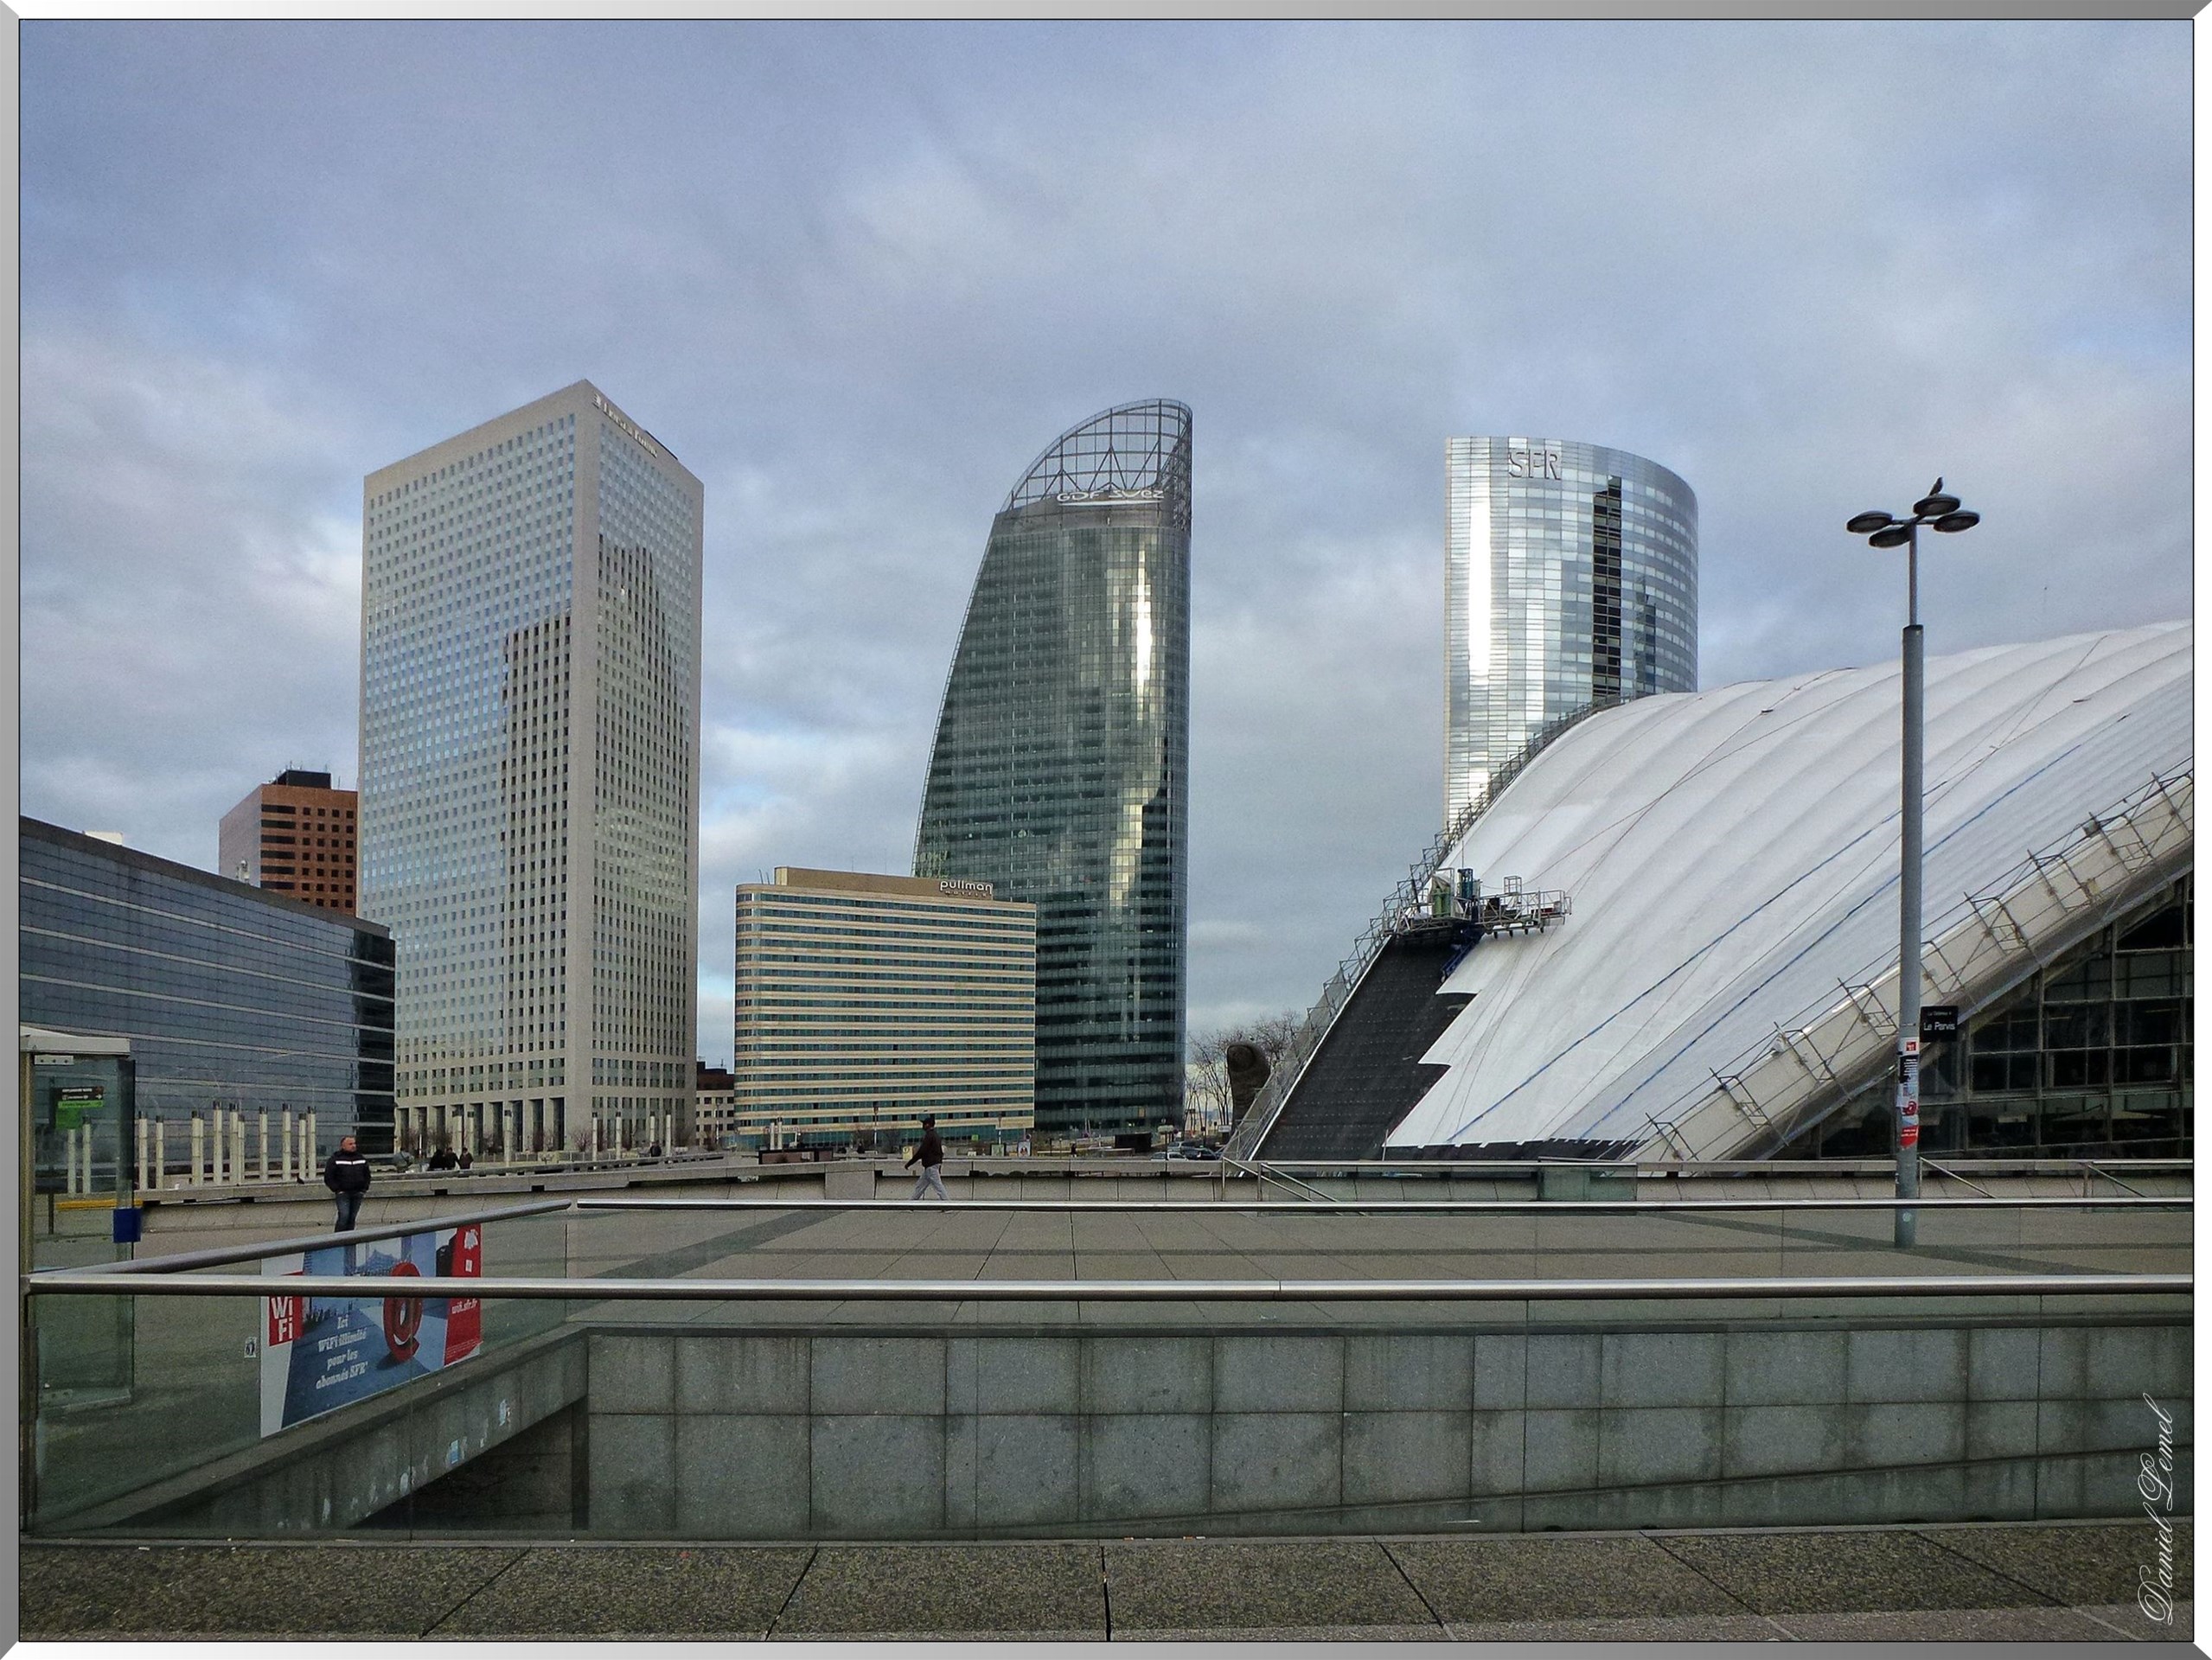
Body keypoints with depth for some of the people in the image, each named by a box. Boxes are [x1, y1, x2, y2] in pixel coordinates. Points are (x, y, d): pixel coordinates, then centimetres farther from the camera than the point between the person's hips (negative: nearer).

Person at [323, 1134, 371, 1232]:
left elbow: (367, 1175, 21)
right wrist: (336, 1189, -8)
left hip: (358, 1194, 4)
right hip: (343, 1194, -4)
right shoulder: (335, 1159, -1)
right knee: (344, 1216, -15)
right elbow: (328, 1177, 0)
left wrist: (364, 1189, 10)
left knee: (352, 1218, 6)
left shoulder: (361, 1158, 13)